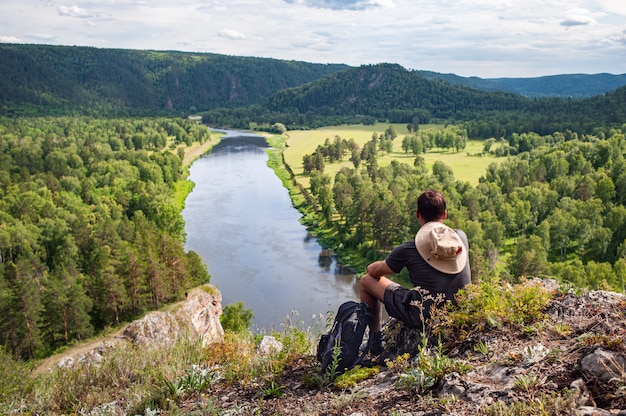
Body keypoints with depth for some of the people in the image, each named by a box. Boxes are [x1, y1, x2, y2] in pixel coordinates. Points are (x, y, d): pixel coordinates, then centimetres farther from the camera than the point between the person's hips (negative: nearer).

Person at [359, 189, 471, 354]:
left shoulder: (408, 249, -13)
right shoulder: (461, 237, -1)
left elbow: (374, 270, 3)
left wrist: (372, 268, 27)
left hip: (424, 318, -5)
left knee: (366, 280, 10)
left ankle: (375, 340, 22)